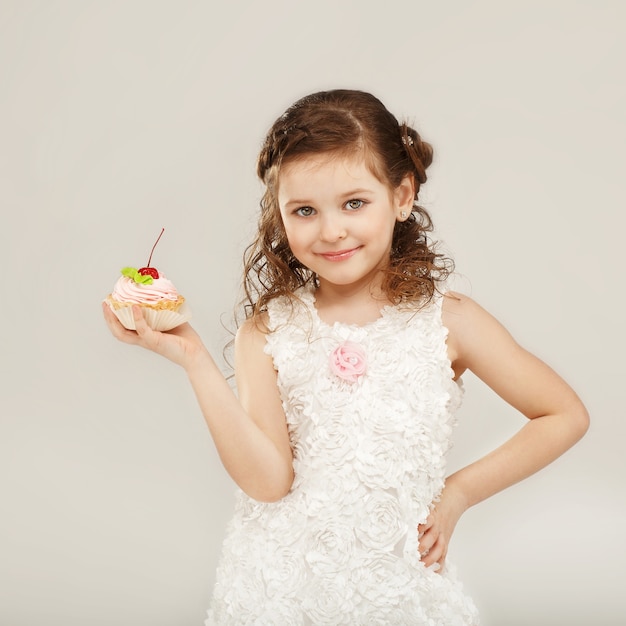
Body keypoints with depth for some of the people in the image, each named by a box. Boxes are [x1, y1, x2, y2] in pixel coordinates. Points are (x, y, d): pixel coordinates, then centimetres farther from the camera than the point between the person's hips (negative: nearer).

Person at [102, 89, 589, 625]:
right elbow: (268, 480, -18)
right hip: (282, 582, 0)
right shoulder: (267, 331, -8)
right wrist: (194, 359, -23)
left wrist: (459, 493, -4)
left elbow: (567, 416, -2)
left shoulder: (444, 319, -10)